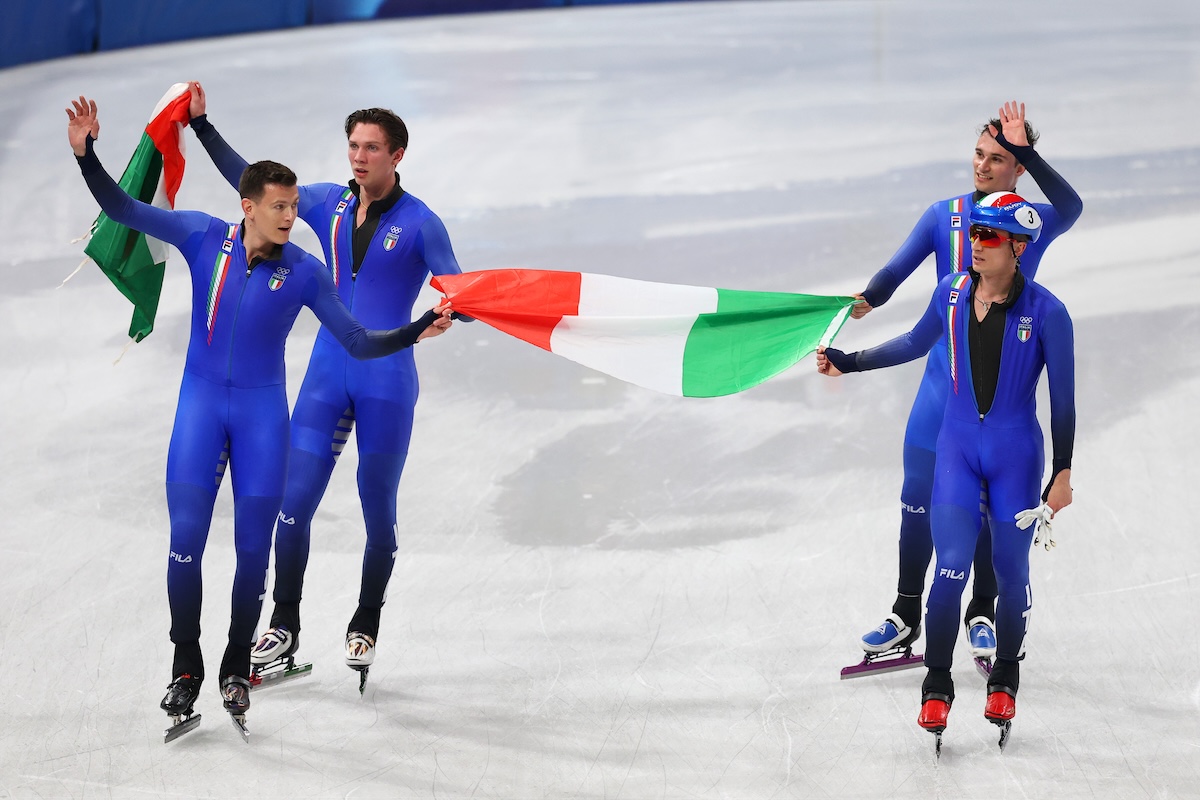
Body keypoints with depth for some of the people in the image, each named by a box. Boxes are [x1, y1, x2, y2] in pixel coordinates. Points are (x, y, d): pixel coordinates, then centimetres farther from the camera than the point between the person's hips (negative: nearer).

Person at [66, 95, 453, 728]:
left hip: (262, 413, 0)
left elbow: (358, 343, -3)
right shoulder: (204, 238, -5)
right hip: (201, 404, 0)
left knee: (253, 550, 1)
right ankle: (185, 666, 6)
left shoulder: (303, 273, -7)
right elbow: (123, 210, -2)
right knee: (185, 540, -8)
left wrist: (417, 331, -17)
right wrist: (86, 154, -15)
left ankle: (237, 668, 16)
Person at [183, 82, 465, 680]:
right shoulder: (328, 205, 6)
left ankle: (366, 626, 21)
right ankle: (284, 625, 9)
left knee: (378, 509, 4)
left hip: (387, 382, -3)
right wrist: (202, 125, 14)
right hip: (327, 377, 3)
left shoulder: (420, 224, -5)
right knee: (294, 499, -3)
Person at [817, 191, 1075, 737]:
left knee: (1010, 571, 7)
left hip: (1017, 456, -2)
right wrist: (846, 362, 16)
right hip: (958, 447, 2)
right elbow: (916, 344, 17)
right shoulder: (952, 292, -2)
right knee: (951, 566, -10)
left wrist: (1062, 473, -6)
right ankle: (937, 684, 2)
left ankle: (1005, 679, 28)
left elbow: (1062, 396, -7)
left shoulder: (1046, 313, -13)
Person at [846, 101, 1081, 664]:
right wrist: (868, 299, -31)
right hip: (942, 380, 2)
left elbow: (1069, 207, -25)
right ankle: (906, 616, 13)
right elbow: (899, 267, -10)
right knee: (919, 498, 2)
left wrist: (1024, 149, -31)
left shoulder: (1034, 222, -1)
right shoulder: (944, 216, 3)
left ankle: (982, 616, 17)